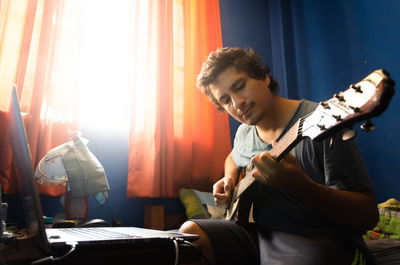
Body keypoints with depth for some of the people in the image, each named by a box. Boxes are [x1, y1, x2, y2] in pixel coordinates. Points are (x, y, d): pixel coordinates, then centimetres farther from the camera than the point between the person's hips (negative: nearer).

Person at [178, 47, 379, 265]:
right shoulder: (243, 133, 7)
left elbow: (368, 216, -19)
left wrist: (299, 186, -36)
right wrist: (229, 180, 9)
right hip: (261, 233, 7)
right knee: (190, 232, -10)